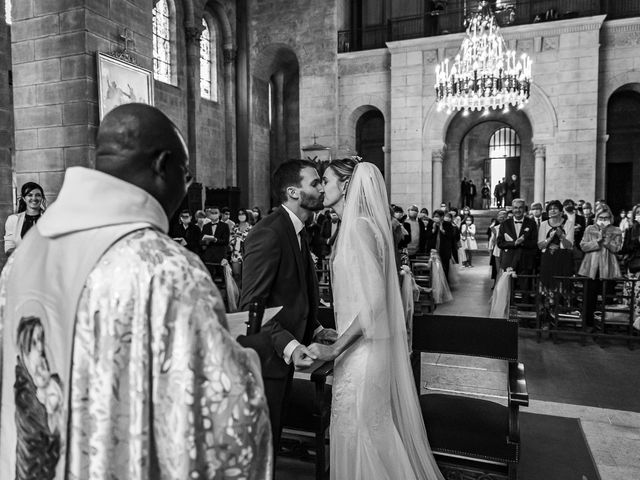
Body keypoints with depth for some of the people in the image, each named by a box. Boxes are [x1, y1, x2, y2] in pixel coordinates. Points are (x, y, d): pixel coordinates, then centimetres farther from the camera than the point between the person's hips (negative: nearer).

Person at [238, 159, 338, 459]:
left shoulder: (297, 231, 9)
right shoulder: (268, 234, -22)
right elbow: (251, 306, -25)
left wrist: (315, 330, 7)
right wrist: (288, 345, -33)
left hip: (282, 355, 10)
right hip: (265, 357, -9)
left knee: (272, 437, 23)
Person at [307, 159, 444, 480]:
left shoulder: (359, 227, -18)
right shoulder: (354, 225, 9)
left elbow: (372, 300, -24)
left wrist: (334, 349, -22)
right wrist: (336, 335, 15)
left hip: (363, 350, -9)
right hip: (359, 344, 9)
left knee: (356, 430, 7)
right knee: (375, 428, 20)